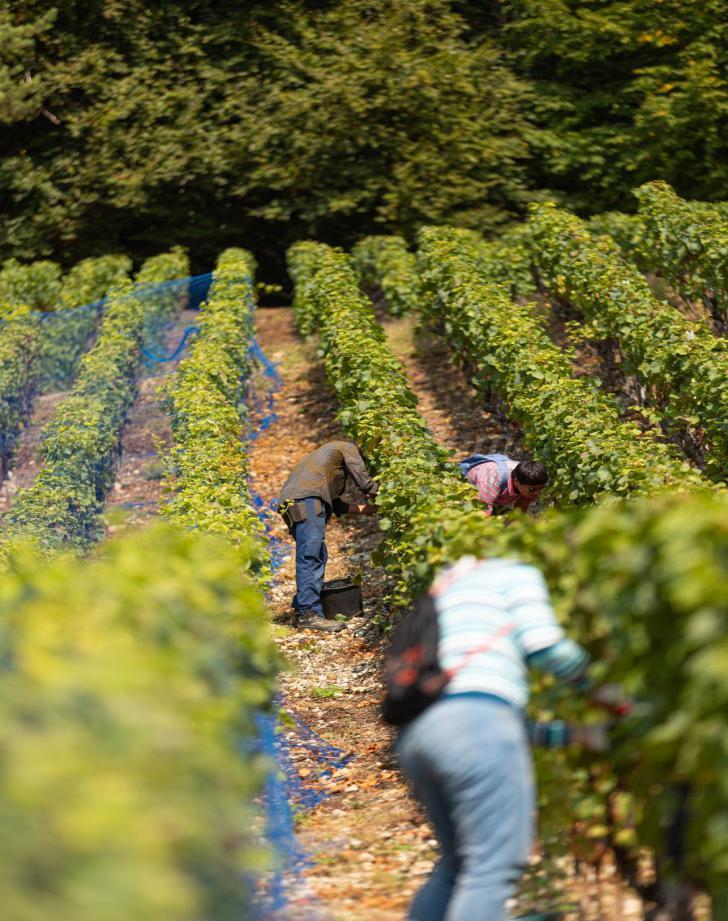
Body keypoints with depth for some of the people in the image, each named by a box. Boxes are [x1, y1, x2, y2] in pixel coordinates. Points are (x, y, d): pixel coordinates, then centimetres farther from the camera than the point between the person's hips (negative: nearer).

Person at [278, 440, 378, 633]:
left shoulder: (328, 456, 38)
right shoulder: (348, 449, 15)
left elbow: (336, 505, 32)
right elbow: (364, 482, 7)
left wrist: (367, 509, 33)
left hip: (291, 502, 9)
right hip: (305, 499, -9)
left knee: (318, 557, 11)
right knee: (310, 557, -14)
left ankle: (301, 610, 9)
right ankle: (308, 613, -21)